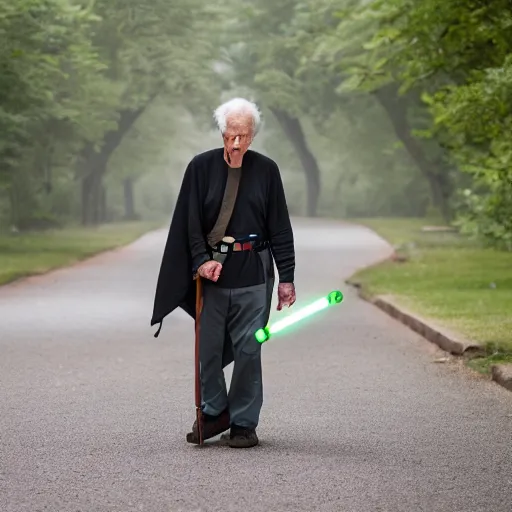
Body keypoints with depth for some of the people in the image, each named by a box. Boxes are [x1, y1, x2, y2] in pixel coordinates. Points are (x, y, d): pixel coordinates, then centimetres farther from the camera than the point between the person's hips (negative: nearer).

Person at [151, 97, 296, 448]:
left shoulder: (266, 170, 4)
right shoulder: (202, 167, 3)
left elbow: (280, 227, 6)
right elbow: (191, 220, 2)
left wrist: (287, 277, 2)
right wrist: (201, 259, -12)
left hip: (253, 275, -1)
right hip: (211, 272, 1)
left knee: (248, 350, 0)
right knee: (209, 348, 5)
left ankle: (244, 423, 11)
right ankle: (214, 413, 24)